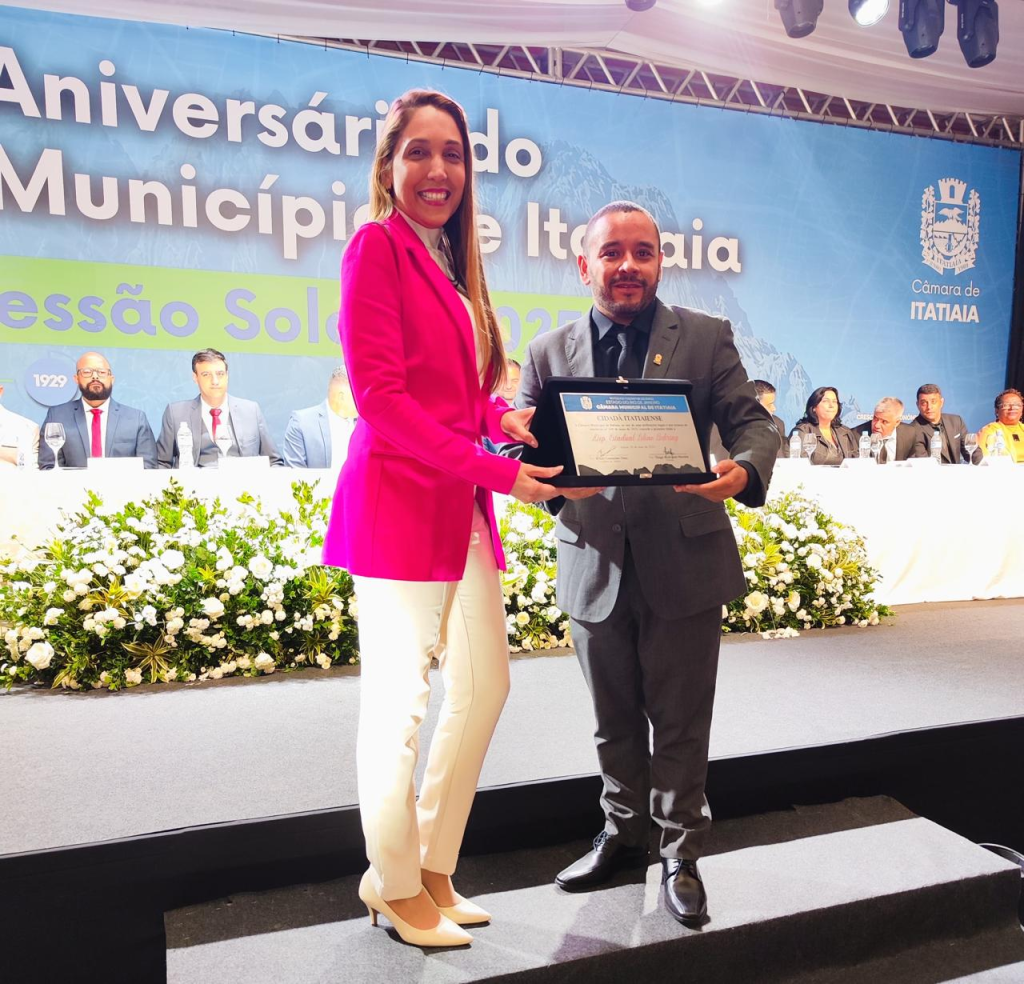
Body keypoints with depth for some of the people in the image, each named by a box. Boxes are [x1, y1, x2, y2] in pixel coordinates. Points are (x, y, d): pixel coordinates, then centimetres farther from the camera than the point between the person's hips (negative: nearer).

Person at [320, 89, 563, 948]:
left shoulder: (452, 261, 19)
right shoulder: (378, 244, -5)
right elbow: (380, 396, -15)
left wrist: (504, 416, -2)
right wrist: (495, 469, -17)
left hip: (462, 506, 9)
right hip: (400, 499, -9)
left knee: (485, 685, 13)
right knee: (399, 701, 2)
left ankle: (432, 868, 31)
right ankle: (395, 887, 24)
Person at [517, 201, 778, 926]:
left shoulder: (707, 337, 1)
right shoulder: (550, 352, 5)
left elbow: (755, 421, -3)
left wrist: (744, 470, -27)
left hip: (684, 563, -2)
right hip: (595, 564, 2)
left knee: (680, 720, 10)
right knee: (615, 719, 18)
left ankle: (681, 852, 31)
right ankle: (625, 834, 40)